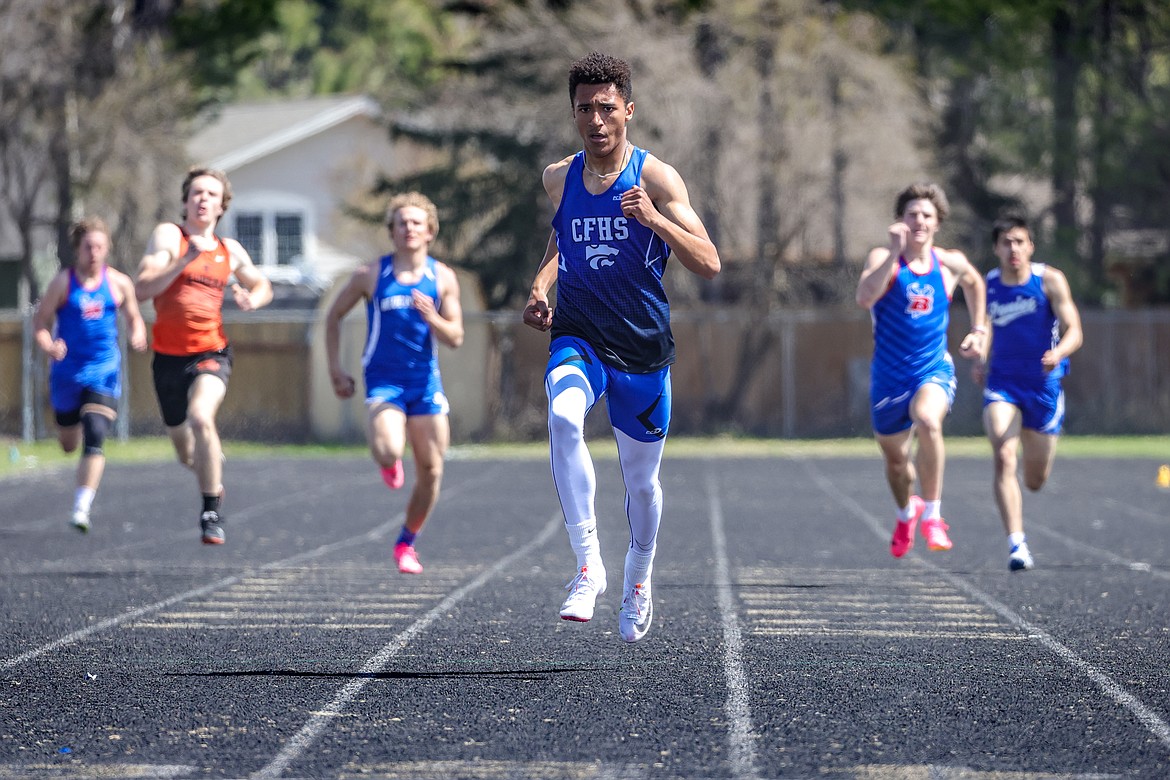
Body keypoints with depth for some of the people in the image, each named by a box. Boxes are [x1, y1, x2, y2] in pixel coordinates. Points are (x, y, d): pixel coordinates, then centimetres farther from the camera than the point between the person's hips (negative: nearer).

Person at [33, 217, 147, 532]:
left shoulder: (118, 283, 1)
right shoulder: (62, 282, -4)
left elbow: (134, 317, 16)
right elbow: (40, 324, -2)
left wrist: (138, 335, -7)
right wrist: (49, 347, -22)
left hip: (104, 372, 0)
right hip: (68, 371, 0)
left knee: (94, 440, -19)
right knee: (69, 444, 16)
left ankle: (81, 508, -20)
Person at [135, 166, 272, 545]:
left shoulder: (230, 250, 6)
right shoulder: (168, 235, -4)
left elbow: (262, 285, 23)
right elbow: (141, 289, -17)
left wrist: (253, 299, -1)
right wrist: (185, 260, -27)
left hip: (212, 353, 0)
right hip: (169, 354, 0)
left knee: (201, 417, -31)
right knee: (187, 455, 13)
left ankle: (212, 511, -19)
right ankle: (214, 473, 51)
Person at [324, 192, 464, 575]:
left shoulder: (443, 278, 1)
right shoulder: (371, 274, -4)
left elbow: (455, 338, 0)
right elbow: (334, 316, 8)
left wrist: (431, 317, -21)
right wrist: (336, 370, 3)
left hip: (426, 382, 3)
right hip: (383, 381, -3)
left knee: (431, 470, 2)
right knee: (388, 452, -27)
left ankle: (406, 543, 21)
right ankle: (390, 464, 13)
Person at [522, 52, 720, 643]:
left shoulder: (656, 179, -9)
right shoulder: (558, 178, 3)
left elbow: (709, 265, -15)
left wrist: (654, 219, -30)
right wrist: (540, 289, 6)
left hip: (642, 346, -1)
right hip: (576, 338, 1)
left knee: (641, 479, 11)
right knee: (563, 417, -32)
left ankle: (638, 583, 39)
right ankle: (588, 564, -29)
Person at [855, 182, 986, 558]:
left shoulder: (951, 263, 0)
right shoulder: (883, 259, -9)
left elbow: (974, 283, 25)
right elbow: (864, 298, -30)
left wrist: (978, 330, 18)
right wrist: (894, 252, -33)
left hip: (934, 370, -1)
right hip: (889, 375, 1)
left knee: (927, 420, -34)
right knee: (895, 460, 15)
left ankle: (932, 514, -22)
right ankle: (906, 513, 50)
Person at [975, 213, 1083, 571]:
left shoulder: (1050, 280, -9)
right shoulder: (988, 285, 0)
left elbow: (1074, 331, -14)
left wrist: (1057, 354, -34)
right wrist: (982, 360, 5)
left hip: (1043, 386, -1)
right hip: (1002, 384, 1)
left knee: (1036, 481, 11)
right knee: (1004, 458, -23)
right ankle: (1017, 545, -25)